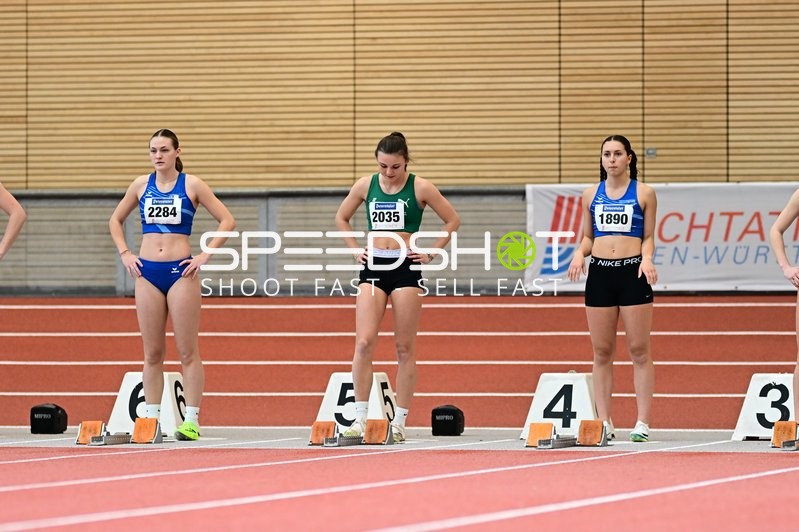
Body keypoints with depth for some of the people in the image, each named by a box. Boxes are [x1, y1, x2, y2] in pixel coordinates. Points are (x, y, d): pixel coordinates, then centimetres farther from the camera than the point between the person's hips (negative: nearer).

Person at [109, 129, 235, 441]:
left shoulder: (191, 185, -1)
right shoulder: (141, 185, 9)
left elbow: (227, 221, -2)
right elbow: (115, 220, 21)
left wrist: (206, 255, -8)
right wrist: (124, 253, 8)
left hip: (181, 273, -3)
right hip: (147, 273, 3)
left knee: (188, 351, -2)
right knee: (152, 353, 6)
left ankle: (191, 420, -2)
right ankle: (150, 418, 8)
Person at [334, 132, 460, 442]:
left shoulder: (420, 188, -3)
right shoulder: (366, 185, 5)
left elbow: (452, 221, 4)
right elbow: (341, 218, 19)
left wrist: (431, 253, -2)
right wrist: (355, 250, 7)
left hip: (406, 268, -2)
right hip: (373, 266, 2)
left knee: (405, 347, 2)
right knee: (363, 342, -11)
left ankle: (400, 421, 6)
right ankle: (361, 417, -8)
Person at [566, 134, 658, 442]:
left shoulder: (644, 193, 3)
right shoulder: (591, 195, 11)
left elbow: (648, 237, 5)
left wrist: (647, 258, -14)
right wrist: (580, 253, -4)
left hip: (632, 272, -3)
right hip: (600, 273, 3)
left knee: (639, 349, -3)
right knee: (602, 351, 4)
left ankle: (642, 422, 0)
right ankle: (603, 422, 9)